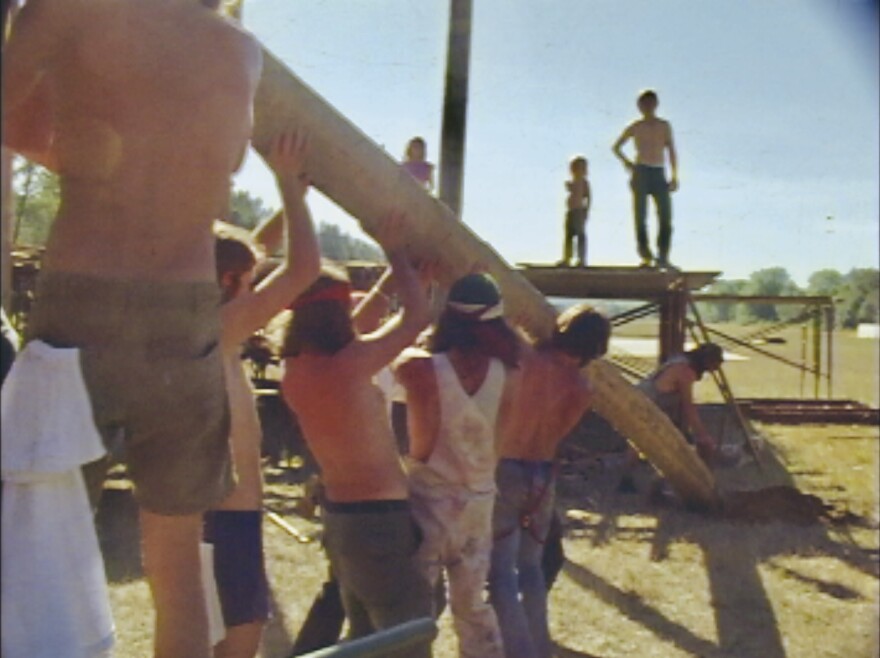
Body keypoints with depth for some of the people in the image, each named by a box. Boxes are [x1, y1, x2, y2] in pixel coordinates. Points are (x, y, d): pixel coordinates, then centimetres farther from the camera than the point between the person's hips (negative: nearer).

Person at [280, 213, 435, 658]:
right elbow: (416, 317, -13)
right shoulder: (348, 365, -21)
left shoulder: (295, 370, 2)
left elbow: (348, 333, 18)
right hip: (379, 517, -9)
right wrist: (394, 250, 0)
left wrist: (397, 273, 17)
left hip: (339, 513, 9)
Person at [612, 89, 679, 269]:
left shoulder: (664, 126, 14)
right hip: (641, 173, -2)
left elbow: (671, 151, 11)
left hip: (659, 174, 2)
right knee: (640, 216, -8)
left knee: (666, 217, -7)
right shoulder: (635, 127, 9)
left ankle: (663, 256, -6)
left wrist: (675, 176, 1)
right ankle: (646, 255, -8)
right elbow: (616, 147, 18)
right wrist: (626, 161, 1)